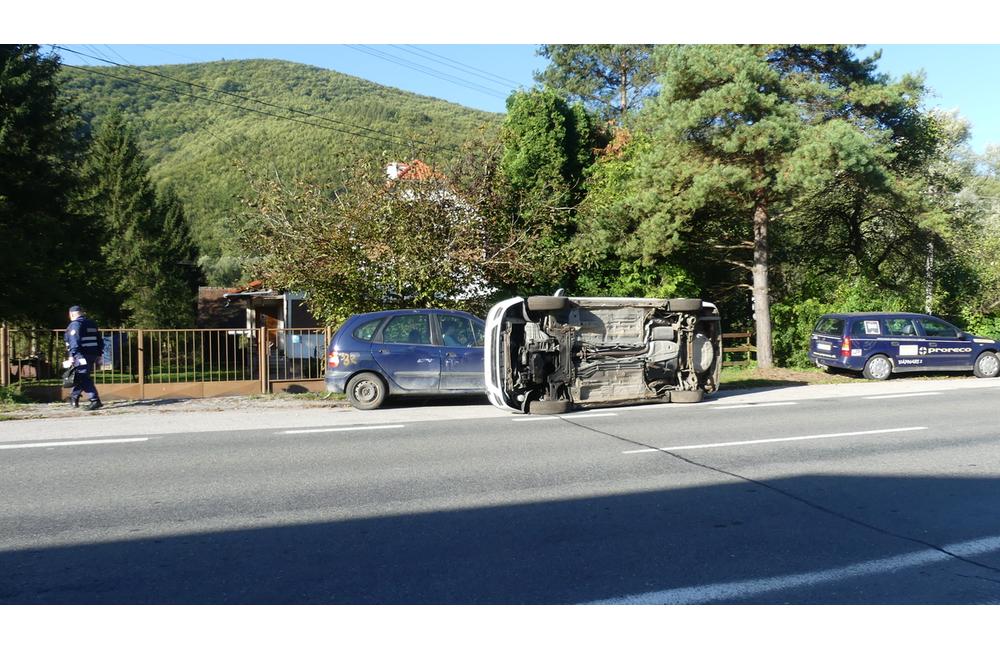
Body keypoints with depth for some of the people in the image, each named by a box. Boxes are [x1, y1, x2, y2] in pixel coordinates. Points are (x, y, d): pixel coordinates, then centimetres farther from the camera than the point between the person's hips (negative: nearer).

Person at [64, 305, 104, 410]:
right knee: (81, 377, 19)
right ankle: (74, 397, 29)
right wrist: (99, 354, 22)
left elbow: (74, 341, -18)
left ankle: (95, 400, -18)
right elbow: (100, 340, 19)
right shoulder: (92, 324, 18)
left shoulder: (74, 325, -6)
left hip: (81, 356, -8)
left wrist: (72, 355, -20)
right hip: (93, 355, 8)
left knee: (84, 379, -10)